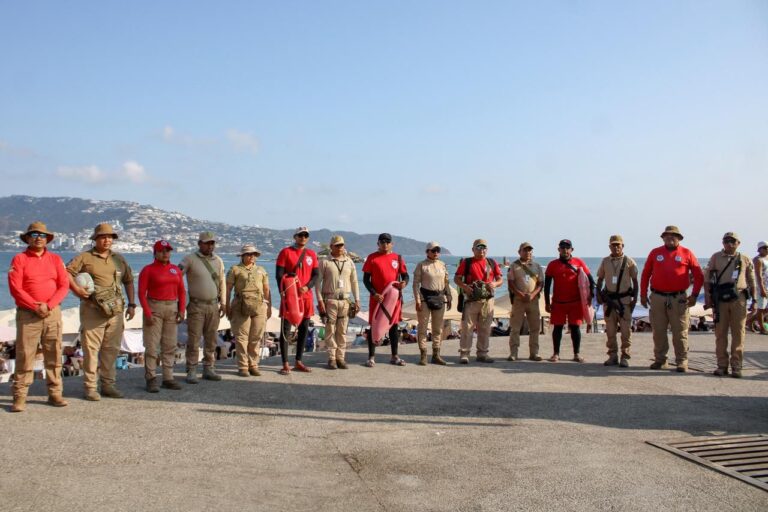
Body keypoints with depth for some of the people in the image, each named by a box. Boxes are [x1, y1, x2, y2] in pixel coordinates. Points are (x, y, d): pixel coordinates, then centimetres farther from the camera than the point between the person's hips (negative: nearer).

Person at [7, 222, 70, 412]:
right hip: (27, 313, -3)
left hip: (53, 313, 3)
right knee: (25, 355, -5)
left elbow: (64, 285, 4)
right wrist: (35, 307, -13)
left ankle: (55, 393, 10)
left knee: (54, 354, 4)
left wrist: (48, 305, -10)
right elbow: (15, 288, -6)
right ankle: (20, 397, -1)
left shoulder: (55, 259, 11)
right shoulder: (19, 259, 3)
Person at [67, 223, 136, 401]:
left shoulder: (119, 259, 16)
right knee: (91, 349, -3)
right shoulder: (84, 258, 1)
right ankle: (90, 387, 3)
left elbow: (129, 281, 21)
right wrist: (76, 288, -17)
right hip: (92, 310, -5)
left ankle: (108, 385, 19)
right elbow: (66, 272, -5)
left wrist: (131, 304, 14)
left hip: (115, 311, 5)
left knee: (112, 349, 9)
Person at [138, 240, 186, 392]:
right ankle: (151, 380, 2)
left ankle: (168, 378, 13)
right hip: (153, 308, -5)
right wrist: (147, 313, -15)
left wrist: (182, 310, 0)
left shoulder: (176, 270, 9)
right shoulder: (147, 270, -4)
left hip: (172, 308, 5)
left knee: (170, 345, 6)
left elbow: (181, 291, 11)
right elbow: (142, 293, -8)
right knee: (152, 345, -3)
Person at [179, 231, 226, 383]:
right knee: (193, 340, -4)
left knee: (211, 340, 9)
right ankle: (191, 371, 1)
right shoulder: (190, 259, -4)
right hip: (196, 305, -5)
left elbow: (222, 283, 17)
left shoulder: (218, 261, 12)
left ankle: (209, 369, 18)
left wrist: (223, 303, 13)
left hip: (213, 305, 5)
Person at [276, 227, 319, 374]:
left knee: (304, 329, 9)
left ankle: (298, 362, 19)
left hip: (306, 296, 5)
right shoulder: (286, 252, -1)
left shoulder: (311, 254, 10)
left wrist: (307, 287, -10)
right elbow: (279, 274, -5)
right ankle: (285, 364, 1)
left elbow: (316, 274, 9)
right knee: (286, 330, -3)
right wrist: (283, 293, -14)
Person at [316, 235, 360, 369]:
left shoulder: (349, 262, 12)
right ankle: (331, 358, 4)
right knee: (330, 330, -2)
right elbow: (318, 282, -2)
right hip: (330, 299, -3)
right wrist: (320, 300, -9)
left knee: (342, 330, 4)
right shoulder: (324, 262, 1)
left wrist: (357, 300, 7)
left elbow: (354, 282, 14)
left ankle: (341, 357, 10)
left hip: (345, 300, 3)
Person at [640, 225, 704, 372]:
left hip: (679, 298, -2)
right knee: (658, 331, 7)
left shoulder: (687, 253, 3)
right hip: (657, 297, 2)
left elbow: (699, 276, 5)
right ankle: (660, 360, 17)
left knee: (680, 332, 0)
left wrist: (694, 295, -2)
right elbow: (645, 274, 12)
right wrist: (643, 294, 8)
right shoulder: (655, 253, 9)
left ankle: (682, 362, 8)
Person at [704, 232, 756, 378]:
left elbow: (752, 281, 11)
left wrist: (754, 300, 5)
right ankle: (722, 365, 11)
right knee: (720, 333, 3)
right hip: (720, 299, 0)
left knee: (738, 333, 0)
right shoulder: (716, 257, 8)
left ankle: (736, 366, 6)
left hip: (738, 299, 0)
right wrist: (707, 298, -2)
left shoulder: (745, 260, 9)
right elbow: (708, 278, 6)